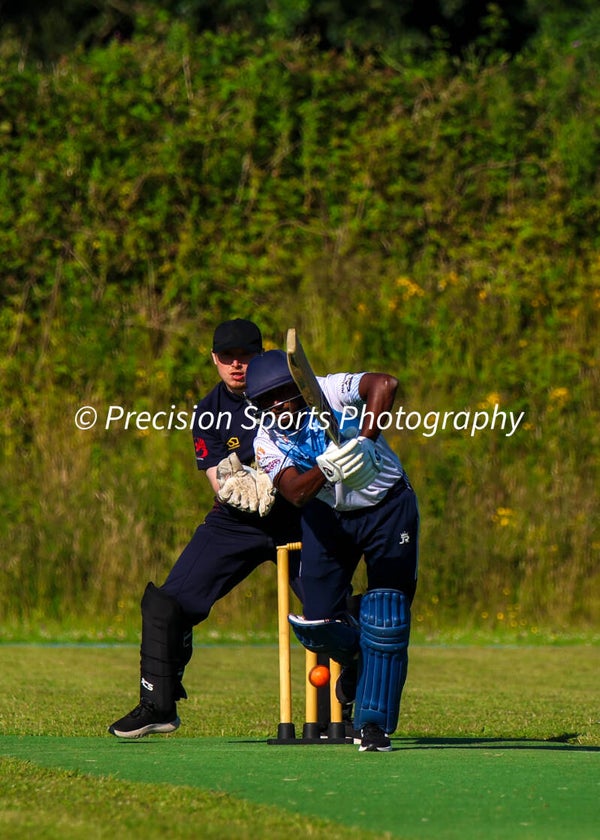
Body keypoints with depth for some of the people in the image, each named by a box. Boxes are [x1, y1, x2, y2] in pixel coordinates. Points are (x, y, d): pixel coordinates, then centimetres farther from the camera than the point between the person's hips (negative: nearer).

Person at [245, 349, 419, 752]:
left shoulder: (328, 392, -21)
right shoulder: (267, 443, -12)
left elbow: (384, 384, -40)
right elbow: (295, 492, -29)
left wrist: (363, 442, -49)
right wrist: (327, 469, -49)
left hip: (387, 509, -3)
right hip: (328, 518, 3)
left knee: (386, 613, -11)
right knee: (317, 622, -3)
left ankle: (374, 723, -5)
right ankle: (357, 658, 34)